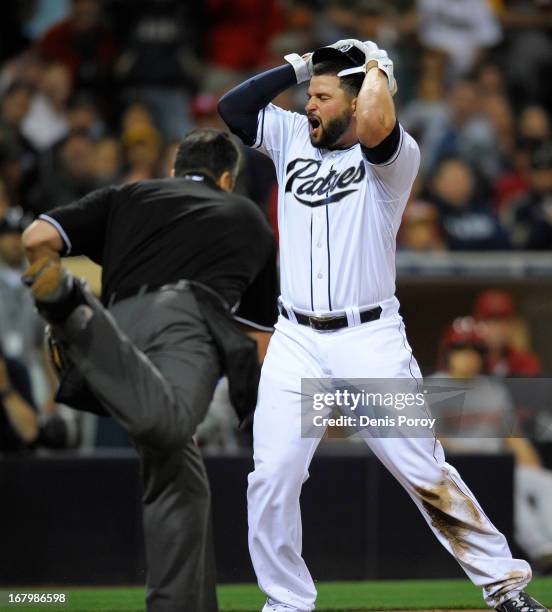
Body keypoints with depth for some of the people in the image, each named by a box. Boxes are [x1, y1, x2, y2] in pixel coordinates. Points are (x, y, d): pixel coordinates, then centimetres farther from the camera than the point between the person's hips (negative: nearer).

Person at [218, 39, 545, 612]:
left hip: (370, 340, -4)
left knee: (423, 470, -4)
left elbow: (374, 126, -28)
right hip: (296, 342, 4)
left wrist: (375, 67, -10)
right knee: (271, 479, -4)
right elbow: (230, 106, 4)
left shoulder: (395, 156, -6)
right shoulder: (292, 137, 11)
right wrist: (299, 66, 4)